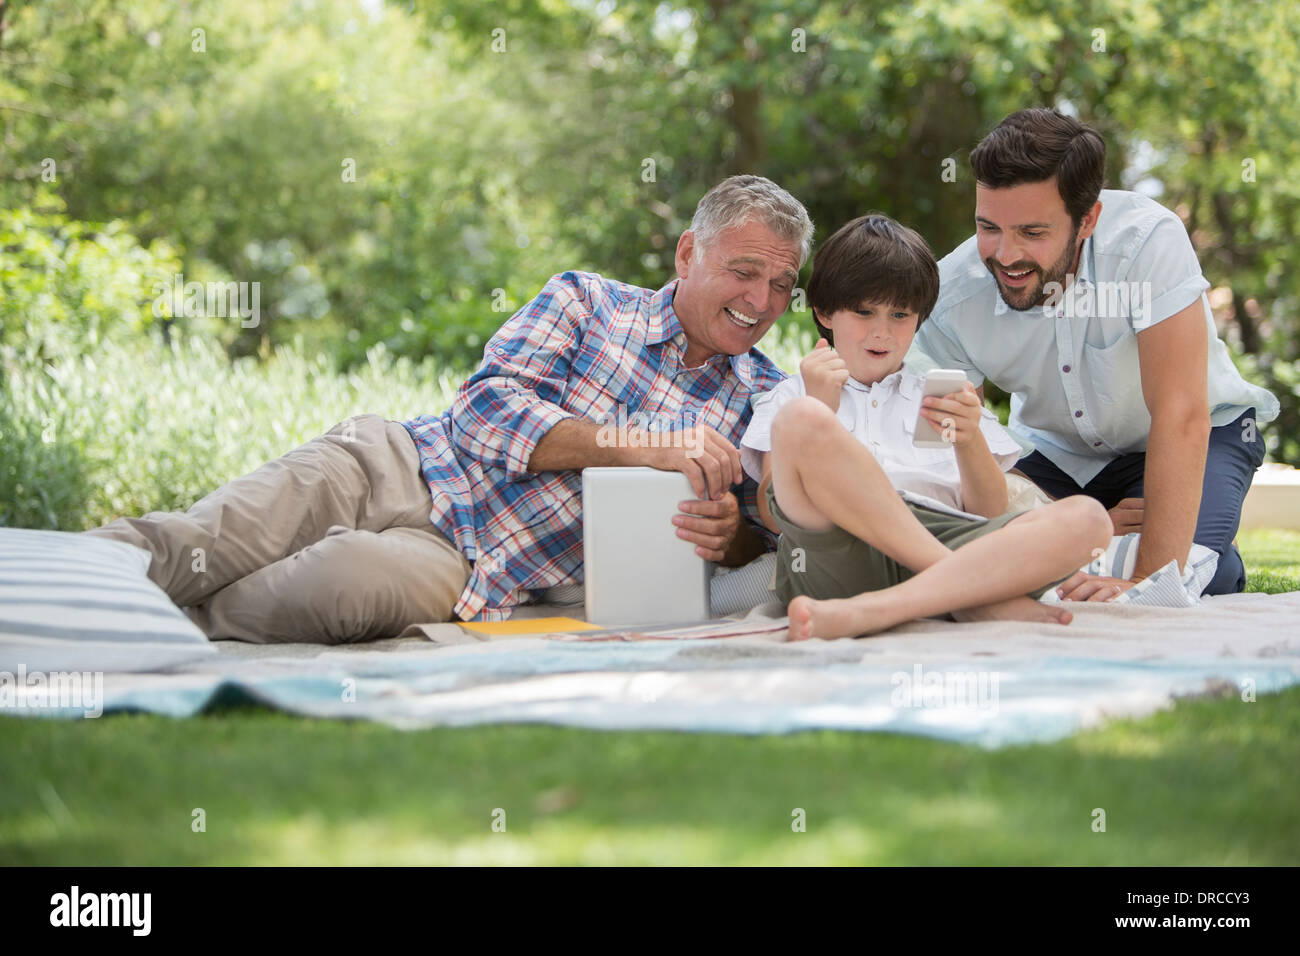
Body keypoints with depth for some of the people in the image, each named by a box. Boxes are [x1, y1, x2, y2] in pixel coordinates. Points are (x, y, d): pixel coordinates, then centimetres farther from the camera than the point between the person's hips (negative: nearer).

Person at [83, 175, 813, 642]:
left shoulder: (763, 401, 11)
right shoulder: (587, 301, 7)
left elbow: (766, 539, 13)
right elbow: (485, 408, -7)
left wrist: (726, 534, -13)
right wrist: (636, 446, -19)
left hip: (470, 567, -1)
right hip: (404, 467, 1)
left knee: (350, 576, -35)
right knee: (185, 549, -25)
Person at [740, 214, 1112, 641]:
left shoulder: (939, 399, 33)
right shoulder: (790, 396, 28)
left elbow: (992, 516, 18)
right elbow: (775, 513, 11)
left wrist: (970, 442, -1)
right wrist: (818, 409, 0)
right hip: (832, 548, -2)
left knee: (1086, 518, -25)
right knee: (799, 418, -30)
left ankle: (873, 610, -41)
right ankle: (974, 597, -30)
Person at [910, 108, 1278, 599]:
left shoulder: (1150, 240, -35)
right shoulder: (950, 296, -24)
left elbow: (1181, 417, -38)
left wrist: (1147, 580, -46)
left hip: (1204, 434, -3)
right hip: (1058, 450, 3)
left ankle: (1224, 568, 5)